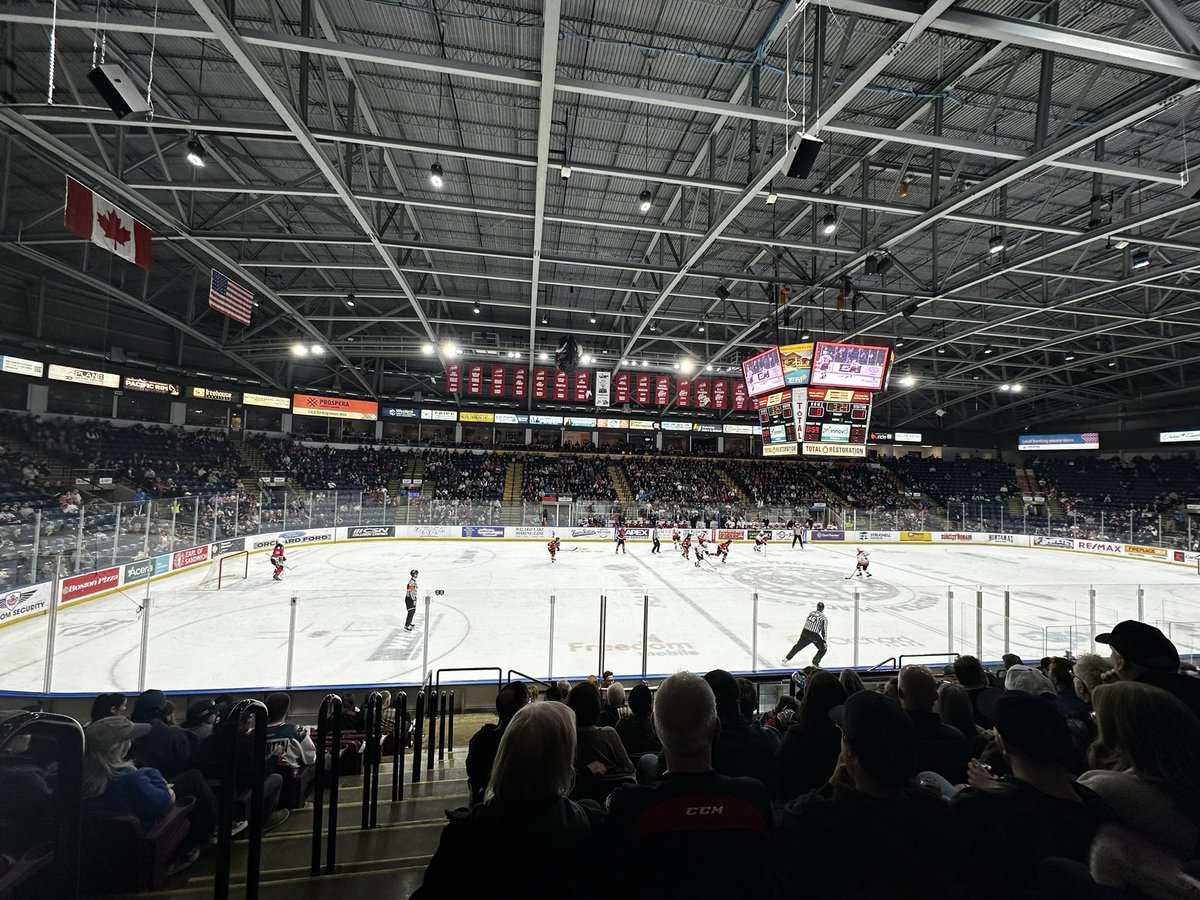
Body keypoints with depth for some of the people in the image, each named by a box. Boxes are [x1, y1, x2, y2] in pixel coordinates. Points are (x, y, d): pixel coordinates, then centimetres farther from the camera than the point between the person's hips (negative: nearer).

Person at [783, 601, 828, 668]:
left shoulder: (811, 613, 10)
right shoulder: (824, 618, -3)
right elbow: (824, 631, -4)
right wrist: (824, 641, 1)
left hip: (805, 632, 5)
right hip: (814, 635, -5)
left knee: (798, 646, 20)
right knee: (823, 649, 17)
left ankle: (787, 658, 24)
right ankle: (815, 663, 16)